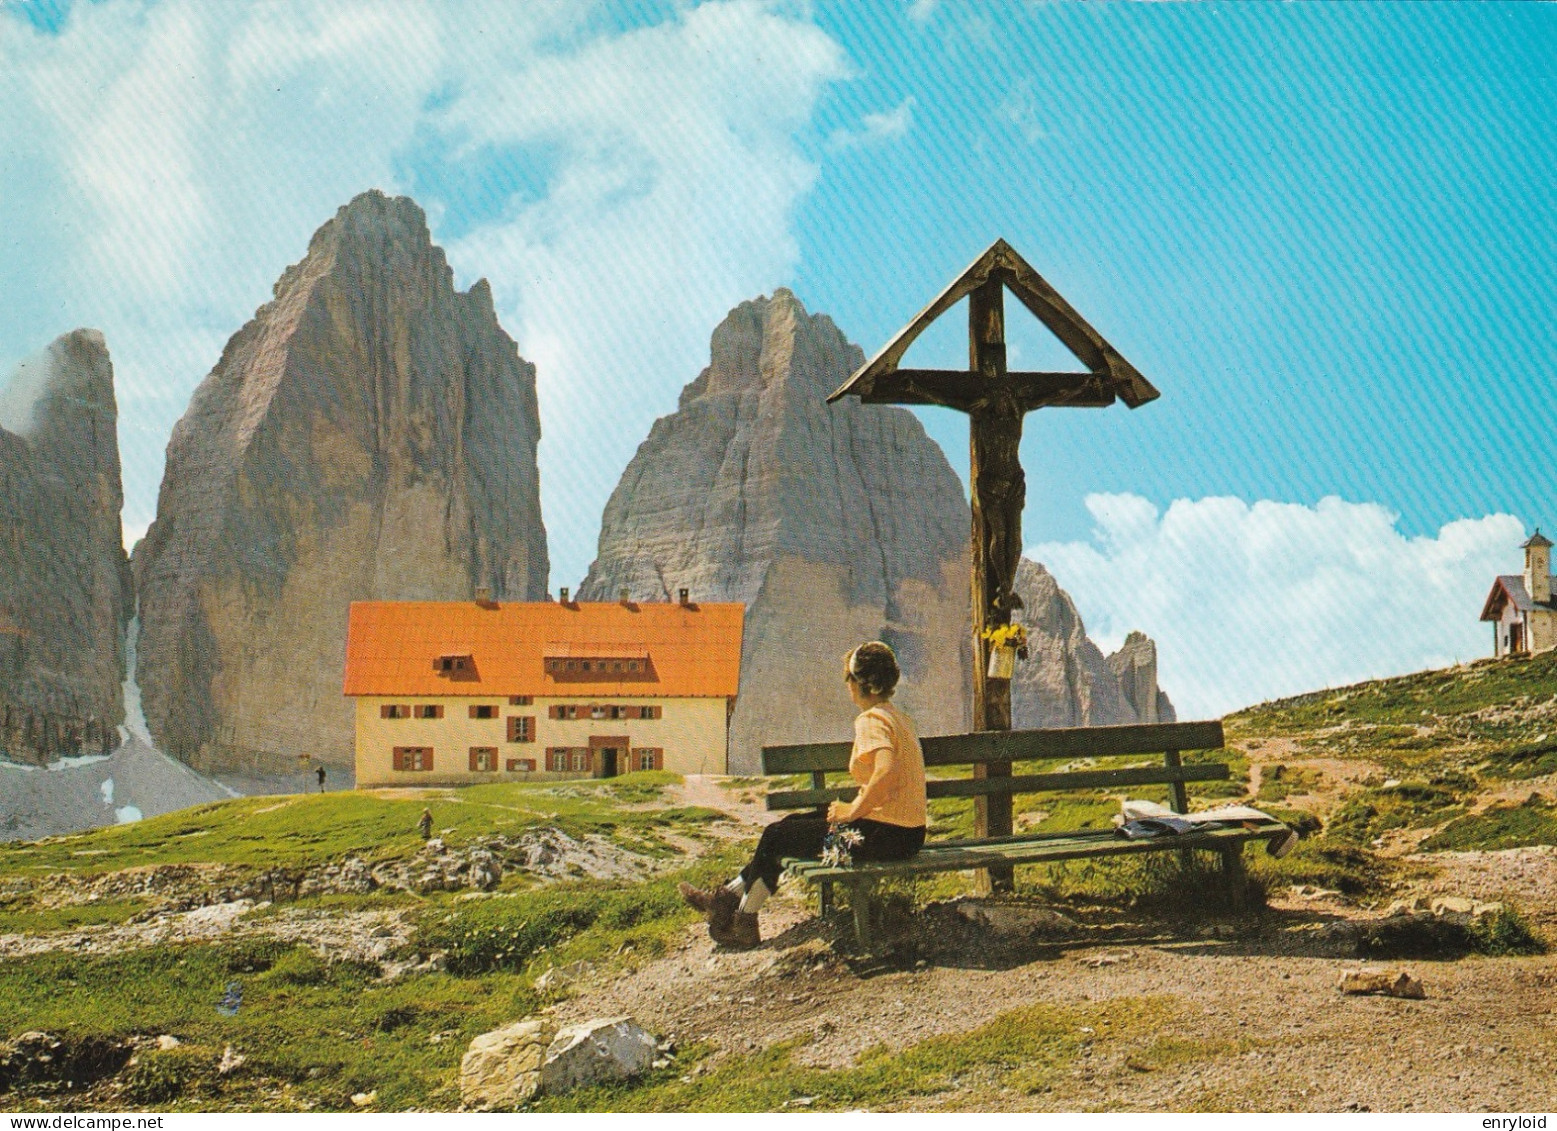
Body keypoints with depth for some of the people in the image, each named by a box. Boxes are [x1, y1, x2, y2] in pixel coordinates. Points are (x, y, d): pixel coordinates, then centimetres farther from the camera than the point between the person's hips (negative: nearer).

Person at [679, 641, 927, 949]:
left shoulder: (871, 720, -17)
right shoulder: (897, 717, 13)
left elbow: (887, 772, -35)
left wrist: (852, 811, -21)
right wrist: (857, 808, 8)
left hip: (885, 836, -10)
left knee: (776, 836, 3)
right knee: (793, 823, 18)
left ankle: (744, 924, 18)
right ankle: (729, 897, 23)